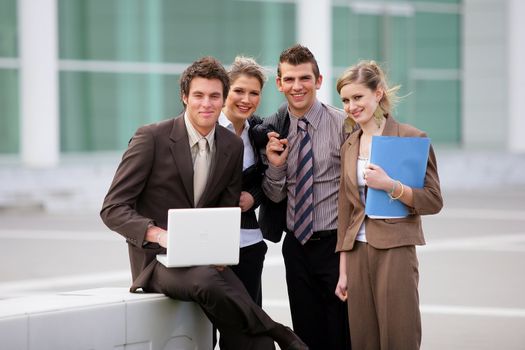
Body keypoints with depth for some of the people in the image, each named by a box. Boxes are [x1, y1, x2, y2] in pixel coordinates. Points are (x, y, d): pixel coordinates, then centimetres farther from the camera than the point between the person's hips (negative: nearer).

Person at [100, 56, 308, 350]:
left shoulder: (233, 146, 7)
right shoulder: (152, 138, -8)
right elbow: (113, 208, -10)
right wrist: (159, 235, -27)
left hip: (205, 260, 4)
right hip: (158, 259, -4)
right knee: (207, 282, -37)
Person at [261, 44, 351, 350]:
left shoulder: (343, 124, -8)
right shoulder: (273, 129, 5)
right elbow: (275, 196, 9)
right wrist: (275, 165, -10)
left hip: (335, 244, -4)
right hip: (296, 244, 4)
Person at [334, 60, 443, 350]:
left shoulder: (411, 138, -5)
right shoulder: (349, 146, 13)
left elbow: (433, 201, -6)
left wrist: (390, 186, -21)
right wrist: (343, 270, 14)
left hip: (395, 252, -5)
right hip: (357, 253, 5)